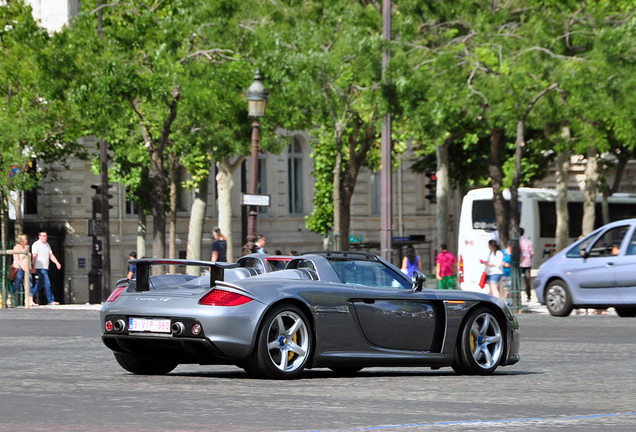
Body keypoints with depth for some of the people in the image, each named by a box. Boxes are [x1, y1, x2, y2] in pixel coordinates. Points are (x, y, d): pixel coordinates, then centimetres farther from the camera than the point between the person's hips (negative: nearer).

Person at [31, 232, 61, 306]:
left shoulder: (47, 245, 17)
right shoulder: (36, 245, -6)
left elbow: (51, 255, 16)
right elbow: (34, 256, -12)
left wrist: (57, 263, 0)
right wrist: (33, 267, -19)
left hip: (45, 268, 8)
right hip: (39, 267, -8)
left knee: (40, 284, 11)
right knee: (47, 283, -11)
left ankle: (30, 299, 18)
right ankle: (51, 300, -9)